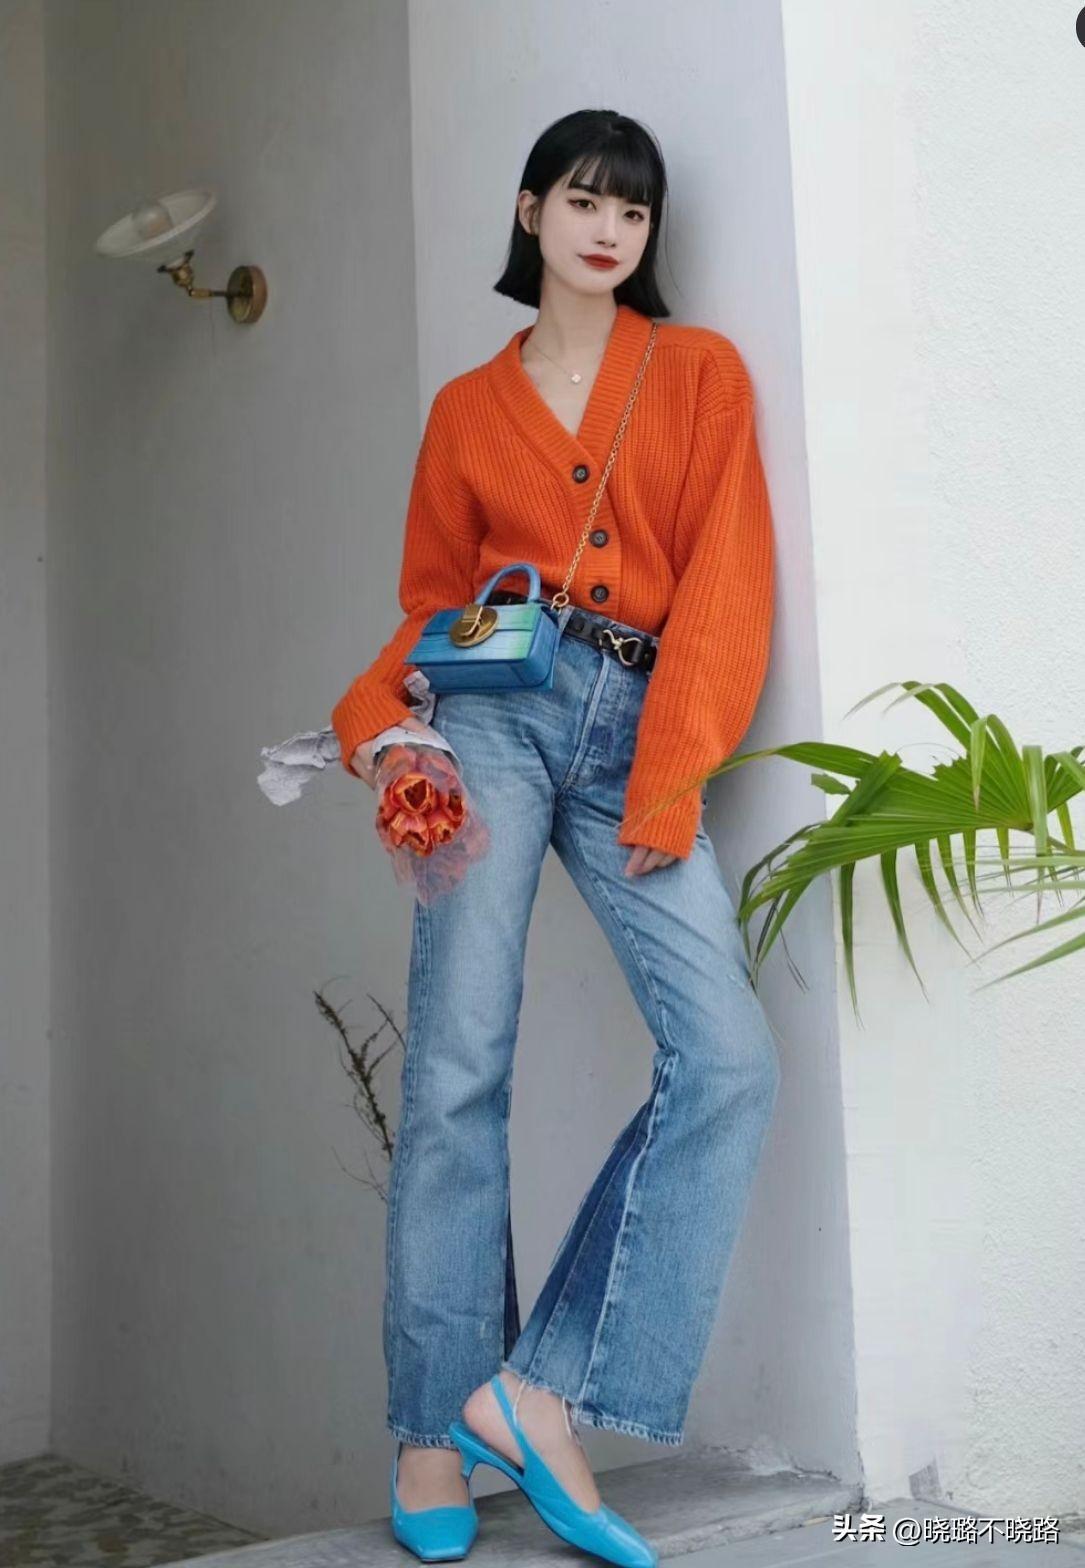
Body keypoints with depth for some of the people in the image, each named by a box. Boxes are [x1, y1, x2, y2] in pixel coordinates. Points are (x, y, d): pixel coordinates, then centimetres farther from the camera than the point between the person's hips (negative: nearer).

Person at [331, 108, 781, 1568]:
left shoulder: (700, 370, 12)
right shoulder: (468, 407, 16)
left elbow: (723, 577, 3)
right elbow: (431, 597, 16)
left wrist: (672, 779, -7)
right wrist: (372, 717, -6)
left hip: (636, 732, 1)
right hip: (496, 714, 0)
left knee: (732, 1061, -17)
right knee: (458, 1062, -8)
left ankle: (542, 1388, -12)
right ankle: (431, 1432, 0)